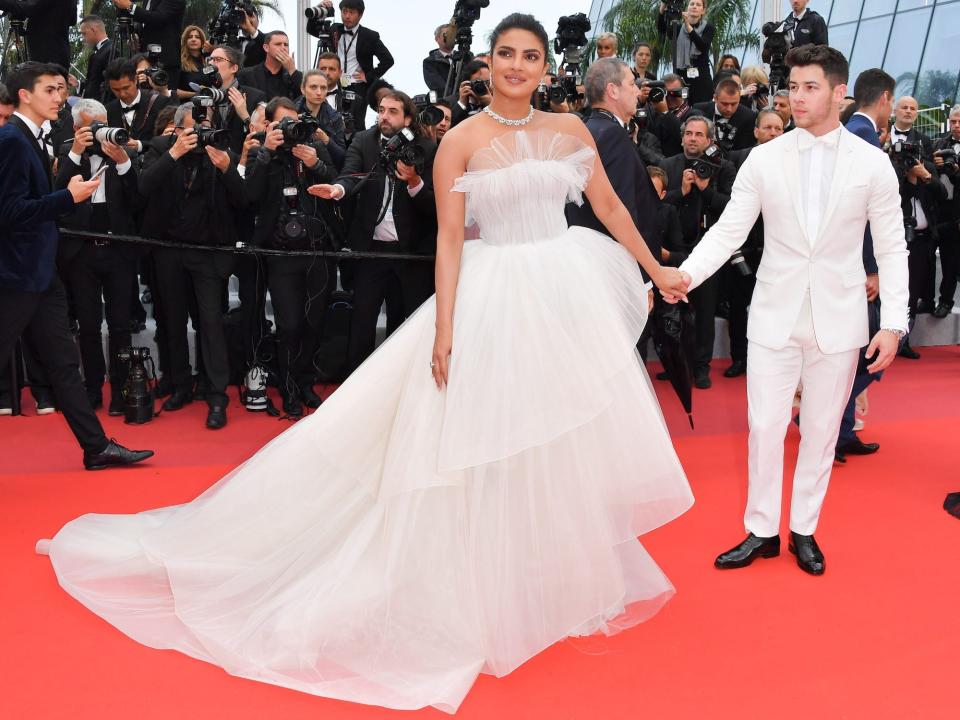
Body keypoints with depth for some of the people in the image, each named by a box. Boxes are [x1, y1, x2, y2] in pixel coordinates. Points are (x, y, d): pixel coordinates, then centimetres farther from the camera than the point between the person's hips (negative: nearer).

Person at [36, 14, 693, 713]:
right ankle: (488, 594, 18)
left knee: (568, 440, 13)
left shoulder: (570, 128, 7)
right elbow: (449, 238, -8)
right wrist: (444, 328, -15)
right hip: (494, 301, -4)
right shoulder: (460, 141, -4)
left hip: (570, 294, 5)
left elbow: (609, 204, 14)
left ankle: (566, 577, 33)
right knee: (486, 451, 1)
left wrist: (656, 269, 16)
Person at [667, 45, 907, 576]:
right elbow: (728, 230, -3)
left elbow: (892, 248, 0)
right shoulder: (763, 159, -1)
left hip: (838, 318, 0)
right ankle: (761, 531, 21)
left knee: (821, 430, 10)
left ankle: (804, 530, 27)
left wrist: (893, 323, -6)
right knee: (765, 427, 4)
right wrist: (685, 274, -20)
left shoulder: (873, 164, -2)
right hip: (775, 315, 0)